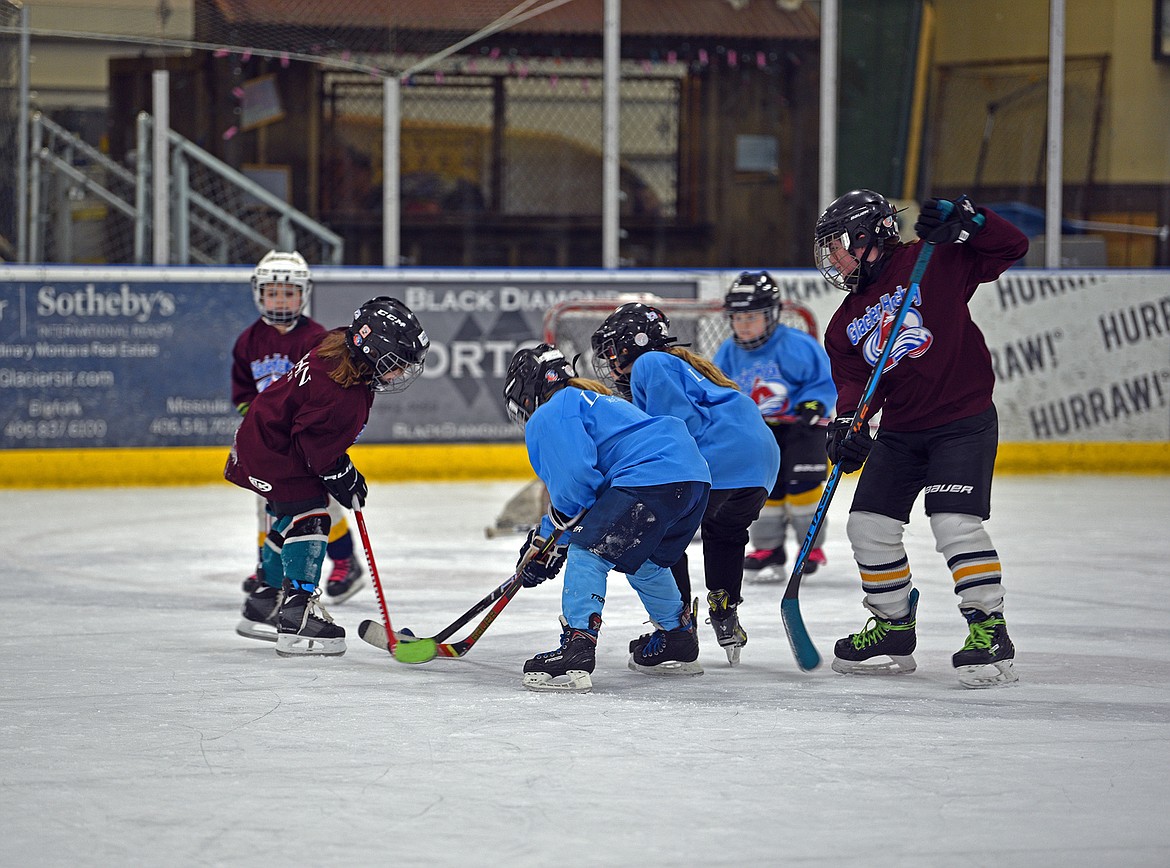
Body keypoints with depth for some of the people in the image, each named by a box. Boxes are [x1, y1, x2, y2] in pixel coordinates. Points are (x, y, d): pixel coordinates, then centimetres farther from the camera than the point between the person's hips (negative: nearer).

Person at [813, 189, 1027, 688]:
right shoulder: (847, 321, 11)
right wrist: (847, 424, -18)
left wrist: (964, 221, -26)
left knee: (955, 524, -20)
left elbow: (1011, 248, -10)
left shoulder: (933, 263, -8)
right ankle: (894, 629, 20)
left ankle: (991, 632, -12)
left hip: (963, 422, -7)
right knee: (869, 525, 4)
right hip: (899, 431, 7)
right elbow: (854, 379, 2)